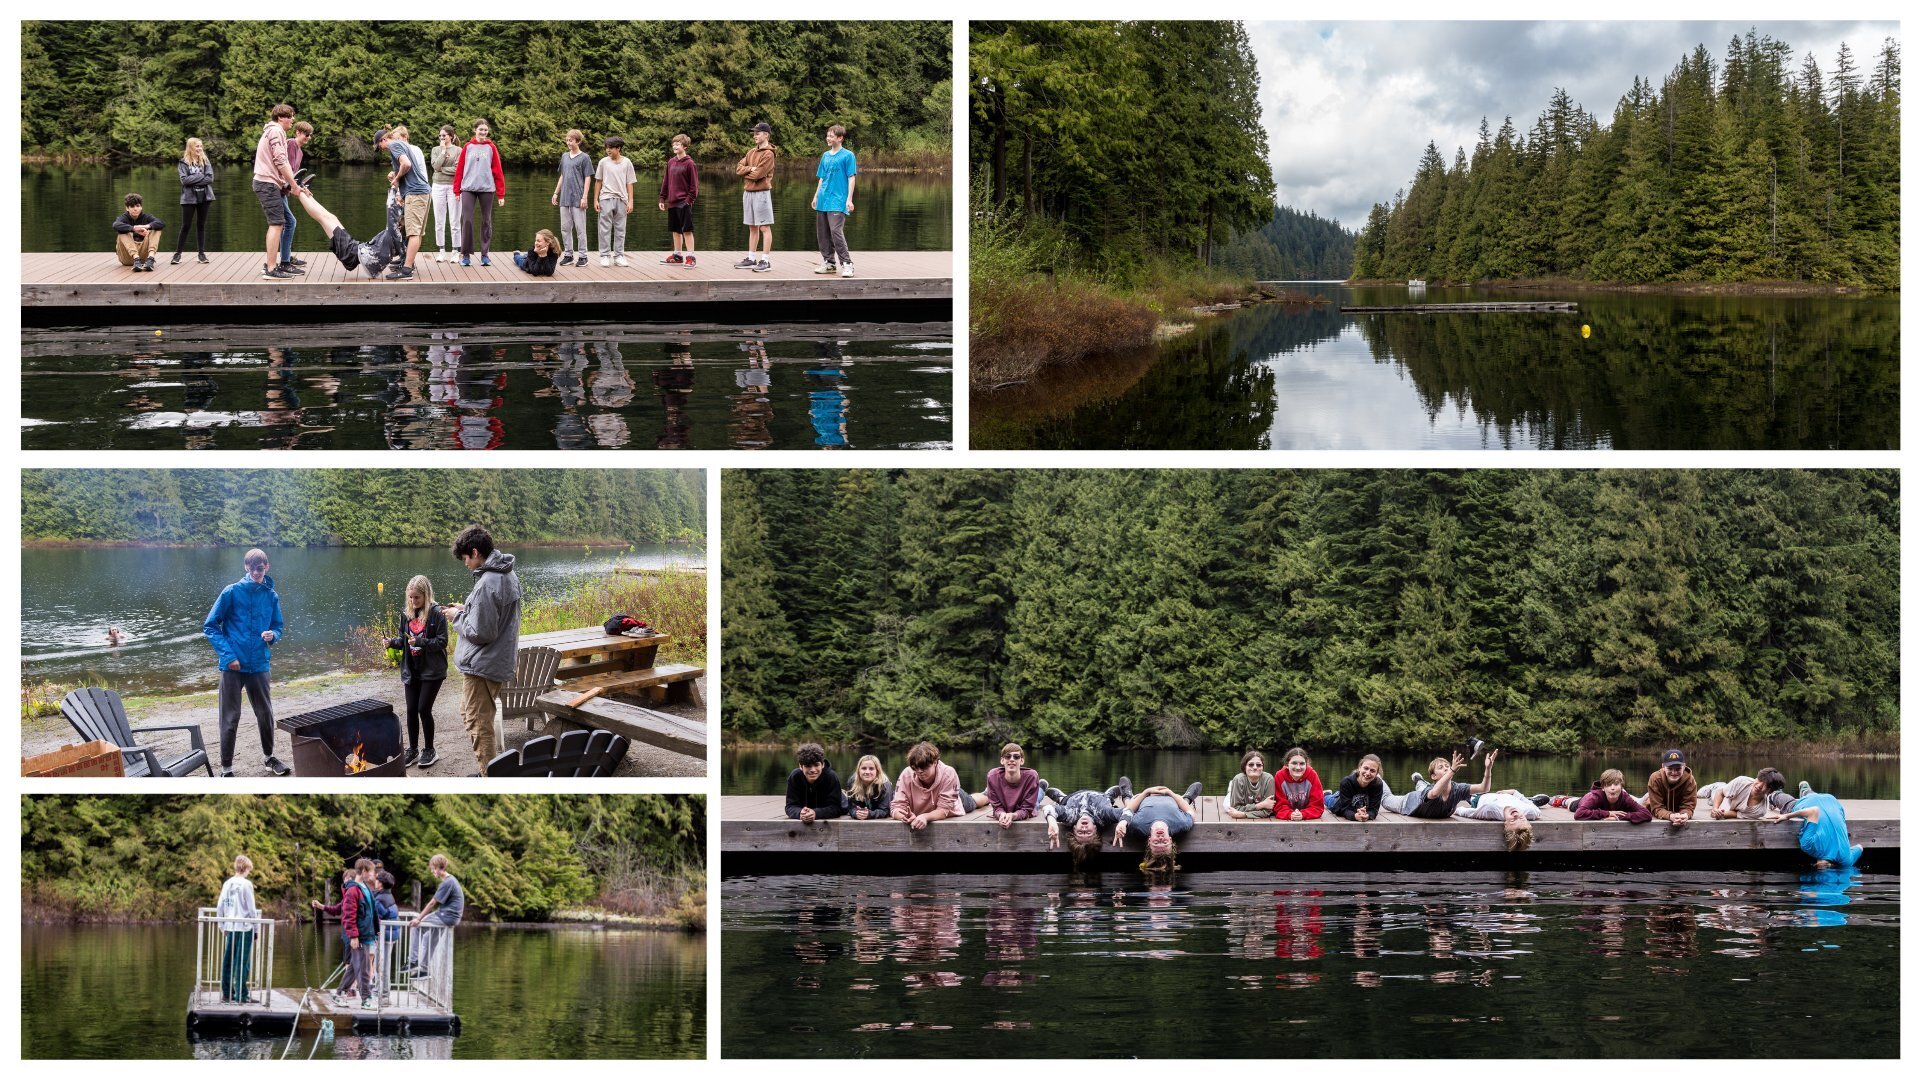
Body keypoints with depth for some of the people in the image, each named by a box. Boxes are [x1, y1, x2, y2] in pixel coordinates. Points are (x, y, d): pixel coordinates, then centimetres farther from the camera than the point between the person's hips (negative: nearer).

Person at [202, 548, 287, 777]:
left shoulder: (271, 596, 4)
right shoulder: (232, 592, -7)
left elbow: (278, 626, 16)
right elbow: (210, 626, -4)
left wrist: (273, 635, -9)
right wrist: (227, 654, -13)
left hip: (259, 664, 4)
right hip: (233, 665, -3)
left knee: (265, 713, 15)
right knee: (230, 718, 1)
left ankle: (269, 757, 34)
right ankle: (226, 768, 9)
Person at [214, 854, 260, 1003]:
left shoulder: (227, 884, 8)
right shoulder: (246, 884, -9)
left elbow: (219, 906, 9)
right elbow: (252, 908, -9)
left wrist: (222, 925, 18)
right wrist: (256, 926, 0)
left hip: (230, 927, 5)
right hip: (244, 927, -5)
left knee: (228, 961, 9)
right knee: (243, 962, -3)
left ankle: (227, 993, 12)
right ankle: (241, 995, -3)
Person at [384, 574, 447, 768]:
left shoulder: (436, 613, -12)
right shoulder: (406, 613, 5)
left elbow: (442, 642, -13)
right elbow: (403, 639, 14)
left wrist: (421, 642, -26)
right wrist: (393, 642, -8)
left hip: (431, 671, -5)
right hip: (411, 670, 5)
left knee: (424, 709, -5)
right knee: (411, 710, 7)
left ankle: (429, 750, 11)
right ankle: (413, 750, 19)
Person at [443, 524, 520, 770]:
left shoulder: (486, 585, -24)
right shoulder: (509, 576, 8)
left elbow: (480, 633, -23)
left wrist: (457, 617, -7)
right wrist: (466, 611, 11)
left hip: (481, 667, -10)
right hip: (501, 663, 10)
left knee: (479, 726, -1)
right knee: (468, 714, 22)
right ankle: (488, 772, 26)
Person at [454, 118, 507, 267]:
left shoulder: (491, 148, 4)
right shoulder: (467, 147, 5)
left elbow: (498, 171, 3)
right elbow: (459, 170, 5)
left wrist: (501, 194, -1)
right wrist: (457, 190, 1)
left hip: (487, 189, 0)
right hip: (468, 189, 0)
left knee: (486, 221, 5)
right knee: (467, 220, -6)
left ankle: (485, 254, 13)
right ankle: (466, 255, 0)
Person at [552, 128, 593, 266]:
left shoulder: (584, 158, -4)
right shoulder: (564, 156, 13)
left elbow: (588, 178, -5)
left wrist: (584, 197, -11)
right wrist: (556, 193, 15)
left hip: (578, 199, -6)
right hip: (564, 198, 6)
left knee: (580, 228, -2)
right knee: (565, 228, 7)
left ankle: (583, 256, 4)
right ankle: (568, 255, 15)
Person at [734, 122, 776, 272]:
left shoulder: (768, 154, -9)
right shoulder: (751, 152, 15)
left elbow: (758, 174, -15)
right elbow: (739, 168, 8)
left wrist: (745, 172, 0)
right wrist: (750, 169, -10)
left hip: (761, 192, -8)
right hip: (748, 192, 8)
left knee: (764, 227, -5)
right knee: (752, 227, 12)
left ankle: (766, 260, -6)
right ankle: (751, 259, 17)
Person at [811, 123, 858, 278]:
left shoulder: (847, 155, -4)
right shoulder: (825, 156, 15)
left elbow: (851, 178, -7)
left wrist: (849, 199, -13)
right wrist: (816, 196, 17)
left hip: (838, 201, -7)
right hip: (823, 201, 7)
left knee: (836, 232, -16)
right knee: (822, 233, 8)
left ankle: (847, 264, -11)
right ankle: (829, 262, 18)